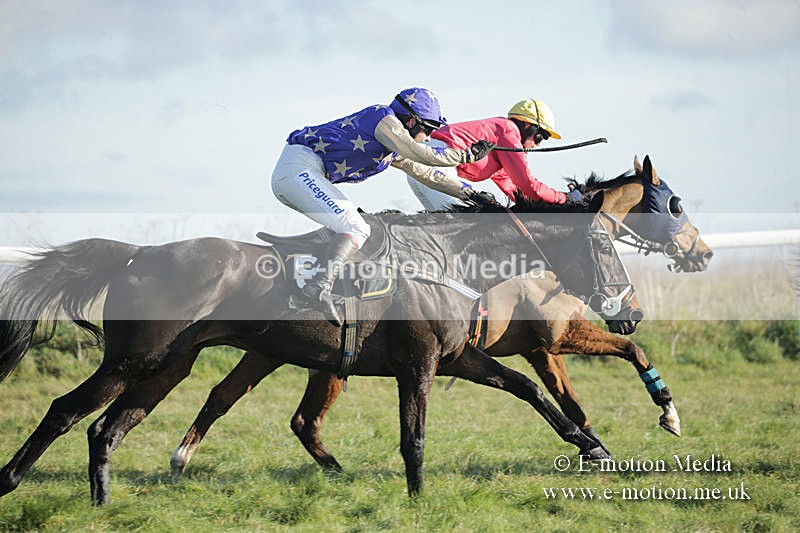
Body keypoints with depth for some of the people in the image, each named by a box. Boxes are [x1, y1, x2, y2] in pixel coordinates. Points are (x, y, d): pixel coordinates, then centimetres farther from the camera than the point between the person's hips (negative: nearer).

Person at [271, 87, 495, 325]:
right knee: (356, 229, -21)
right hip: (299, 169, -11)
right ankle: (320, 286, -42)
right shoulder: (385, 119, -5)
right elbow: (420, 154, -16)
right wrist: (468, 154, -6)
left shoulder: (393, 151, 24)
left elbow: (425, 174, 32)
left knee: (353, 222, 22)